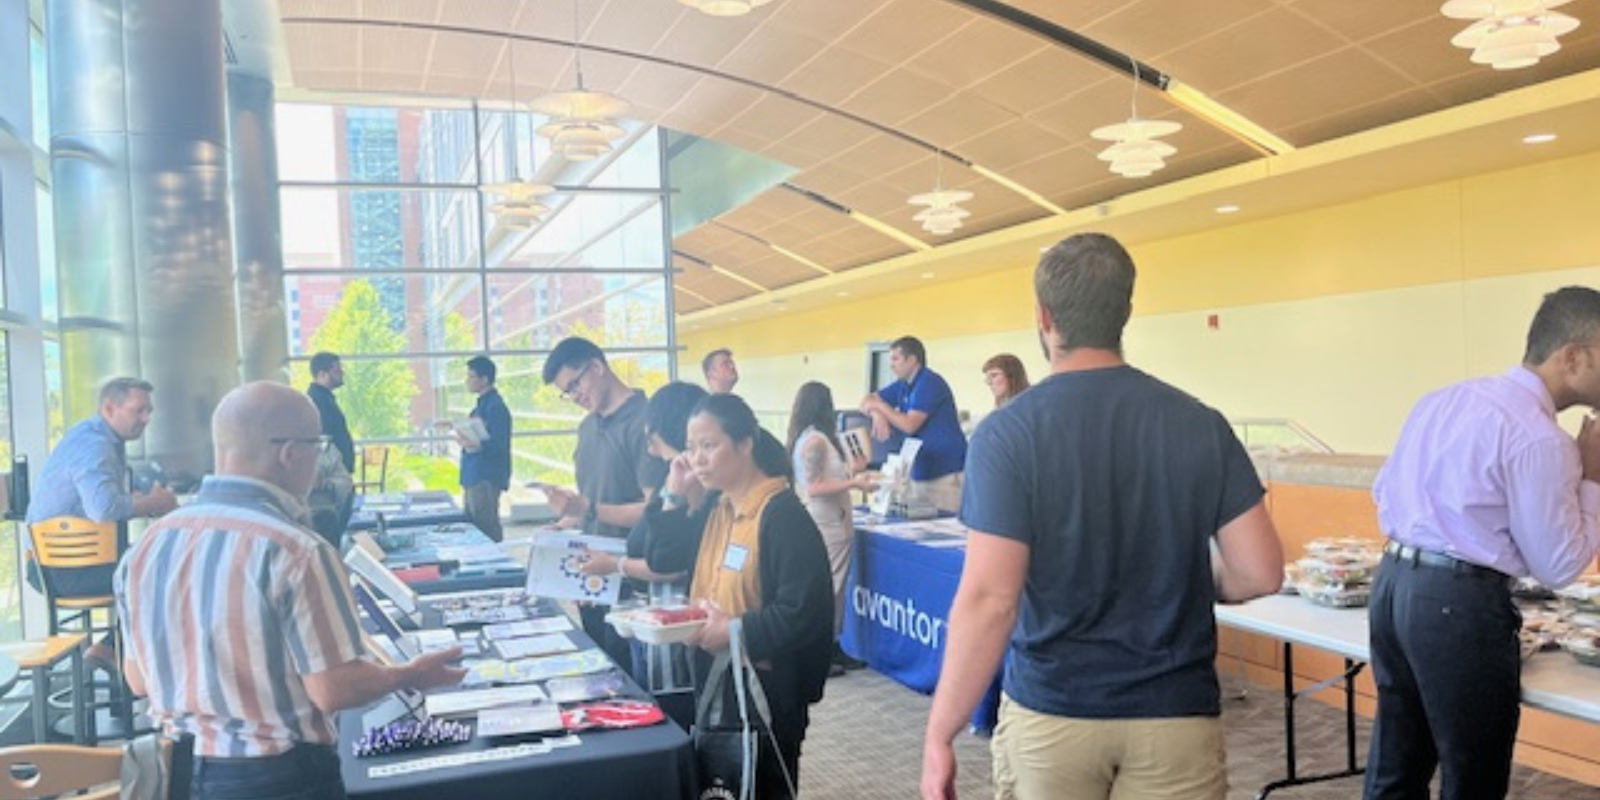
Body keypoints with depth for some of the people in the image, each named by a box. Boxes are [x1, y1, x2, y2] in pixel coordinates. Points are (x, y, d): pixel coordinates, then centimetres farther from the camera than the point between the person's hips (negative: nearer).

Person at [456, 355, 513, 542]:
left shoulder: (495, 406, -15)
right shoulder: (482, 404, 15)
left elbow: (498, 445, -23)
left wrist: (474, 444, -35)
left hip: (486, 478, -10)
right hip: (473, 477, 10)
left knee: (487, 529, -7)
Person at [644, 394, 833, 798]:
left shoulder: (782, 515, -21)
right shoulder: (714, 507, 6)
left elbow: (803, 613, -26)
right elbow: (664, 560, 9)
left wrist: (736, 631, -26)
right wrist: (673, 495, 0)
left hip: (767, 687, -8)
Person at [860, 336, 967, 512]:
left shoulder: (930, 383, -12)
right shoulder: (903, 387, 14)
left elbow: (909, 425, -18)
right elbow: (867, 402, 14)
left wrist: (880, 406, -7)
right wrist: (878, 416, -8)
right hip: (920, 473, 8)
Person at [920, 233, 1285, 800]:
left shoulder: (1008, 433, -13)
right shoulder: (1201, 424, -4)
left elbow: (989, 601, -17)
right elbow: (1260, 574, -4)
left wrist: (940, 734, -10)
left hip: (1049, 713, -1)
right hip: (1174, 713, 2)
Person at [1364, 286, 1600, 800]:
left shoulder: (1442, 399, 10)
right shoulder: (1539, 438, -13)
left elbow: (1384, 491, 18)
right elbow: (1557, 567, -8)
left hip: (1392, 580, 8)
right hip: (1460, 602, -8)